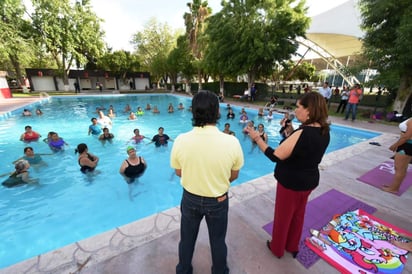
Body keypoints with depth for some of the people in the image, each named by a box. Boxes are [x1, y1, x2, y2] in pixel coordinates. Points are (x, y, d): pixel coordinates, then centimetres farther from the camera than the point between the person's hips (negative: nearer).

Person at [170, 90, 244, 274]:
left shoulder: (181, 140, -22)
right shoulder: (232, 142, -24)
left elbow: (179, 172, -5)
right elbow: (234, 176, -8)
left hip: (190, 199, 1)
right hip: (218, 201, 0)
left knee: (187, 239, 27)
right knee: (218, 241, 26)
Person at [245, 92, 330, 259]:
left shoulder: (303, 133, -31)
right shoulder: (324, 131, -4)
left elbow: (275, 156, -29)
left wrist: (257, 138, -23)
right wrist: (292, 135, 5)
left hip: (291, 182, -8)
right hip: (309, 180, 8)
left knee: (282, 216, 15)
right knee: (297, 215, 26)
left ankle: (277, 248, 39)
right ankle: (293, 247, 48)